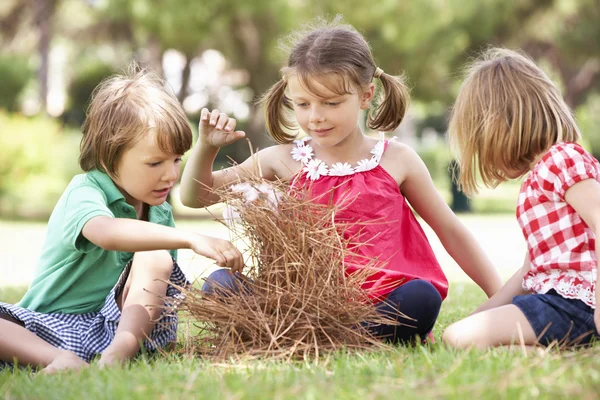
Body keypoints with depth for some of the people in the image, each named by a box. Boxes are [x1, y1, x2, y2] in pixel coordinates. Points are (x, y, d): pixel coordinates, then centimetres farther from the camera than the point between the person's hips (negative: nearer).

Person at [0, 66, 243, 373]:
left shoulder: (160, 212, 6)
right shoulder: (85, 193, -16)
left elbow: (164, 285, 16)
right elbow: (106, 232, -42)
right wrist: (191, 239, -50)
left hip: (123, 324, 5)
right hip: (52, 326, -5)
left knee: (156, 259, -21)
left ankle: (119, 354, -34)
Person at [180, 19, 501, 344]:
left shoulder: (395, 160, 3)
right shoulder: (284, 161, 5)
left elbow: (450, 230, 13)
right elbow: (195, 196, 9)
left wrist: (500, 295, 12)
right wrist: (207, 147, -10)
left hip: (382, 302, 0)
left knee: (421, 298, -34)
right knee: (221, 283, -20)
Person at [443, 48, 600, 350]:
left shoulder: (563, 158, -8)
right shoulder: (536, 179, 23)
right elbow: (531, 270, 22)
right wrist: (481, 314, 20)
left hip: (574, 302, -11)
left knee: (459, 337, -19)